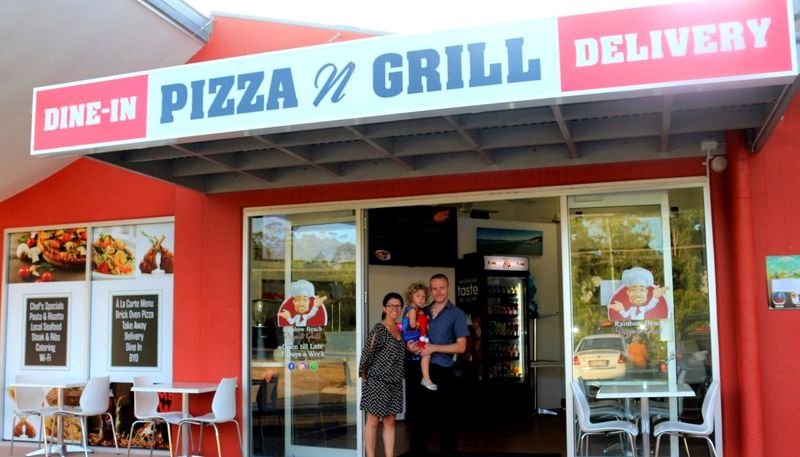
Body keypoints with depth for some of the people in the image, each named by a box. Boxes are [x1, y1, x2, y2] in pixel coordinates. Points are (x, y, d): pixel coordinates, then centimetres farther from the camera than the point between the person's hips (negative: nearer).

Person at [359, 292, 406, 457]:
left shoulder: (400, 329, 10)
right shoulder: (379, 329, -12)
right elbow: (367, 353, -12)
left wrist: (411, 348, 8)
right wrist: (364, 376, -8)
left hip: (394, 383, 7)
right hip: (377, 381, -7)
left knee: (390, 422, 10)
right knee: (373, 421, 0)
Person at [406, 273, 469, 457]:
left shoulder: (456, 314, 0)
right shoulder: (422, 312, 14)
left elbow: (461, 346, -6)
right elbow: (411, 335, 21)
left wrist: (434, 348, -15)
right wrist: (409, 346, -2)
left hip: (442, 371, -4)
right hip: (419, 370, 4)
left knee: (445, 419, 2)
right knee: (418, 416, 11)